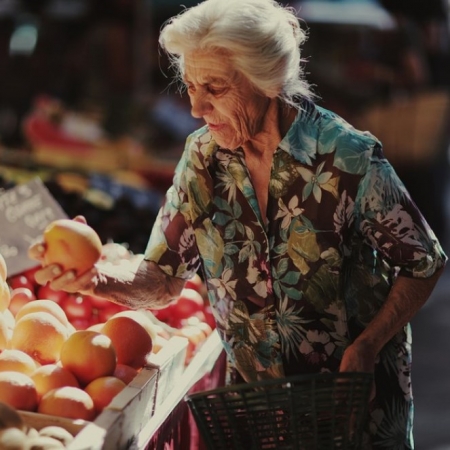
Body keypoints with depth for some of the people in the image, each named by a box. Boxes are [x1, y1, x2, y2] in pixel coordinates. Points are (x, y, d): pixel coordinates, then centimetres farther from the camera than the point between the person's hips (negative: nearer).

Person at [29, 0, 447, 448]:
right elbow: (162, 280, -7)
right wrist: (99, 278, -27)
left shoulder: (348, 157, -21)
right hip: (254, 392, 3)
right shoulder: (202, 158, -8)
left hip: (357, 396, -3)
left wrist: (366, 347, -20)